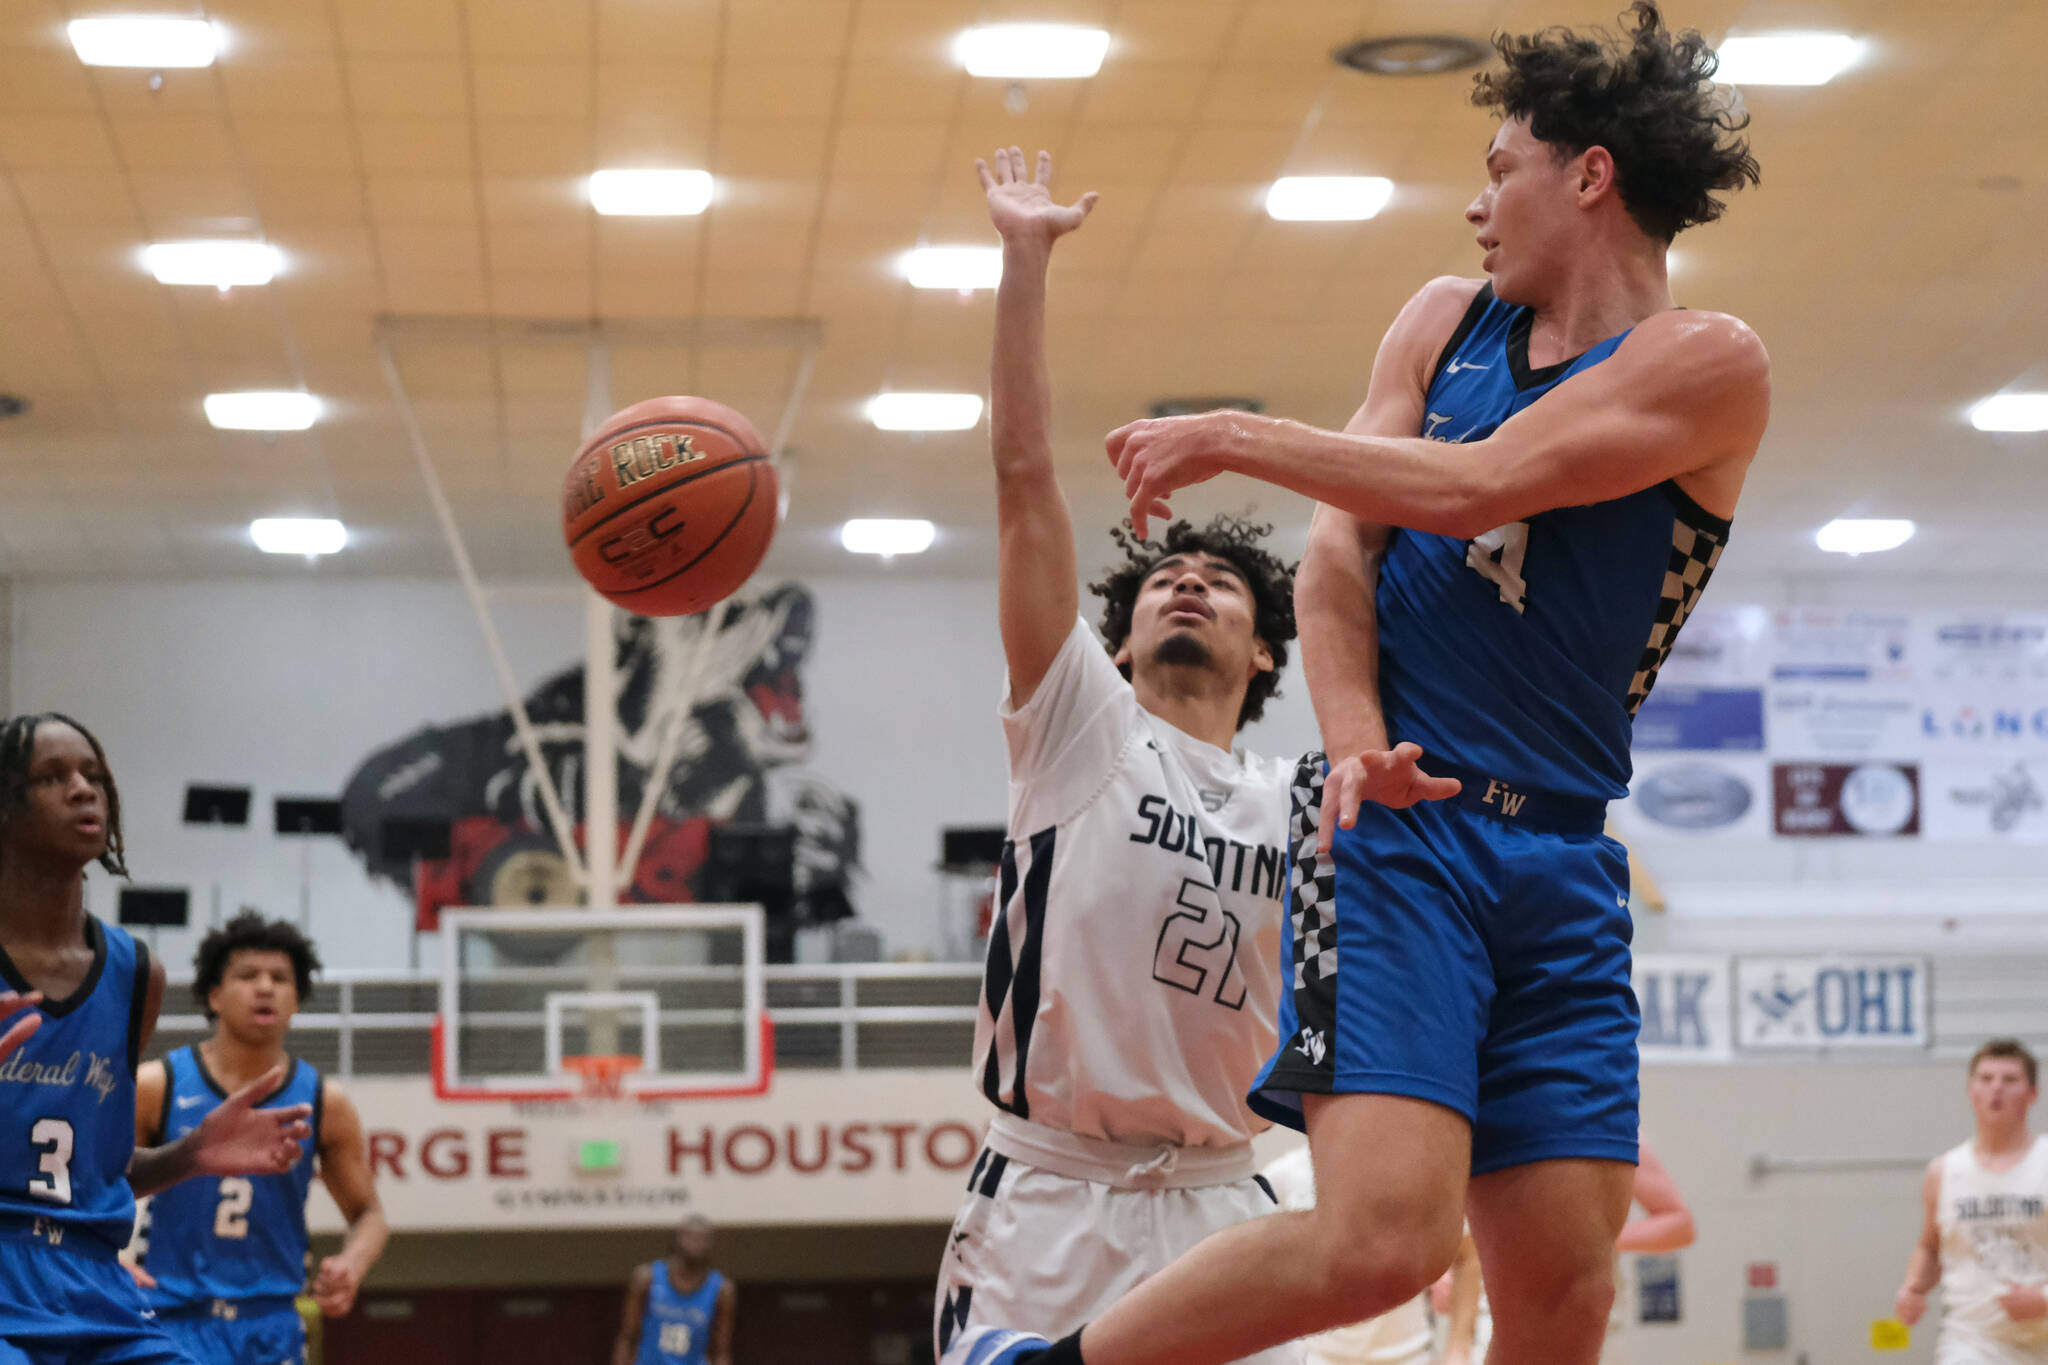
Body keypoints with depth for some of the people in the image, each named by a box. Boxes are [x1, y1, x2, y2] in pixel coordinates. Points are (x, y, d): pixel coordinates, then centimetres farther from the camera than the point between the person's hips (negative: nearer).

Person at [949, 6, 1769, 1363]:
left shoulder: (1709, 364, -2)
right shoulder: (1446, 320, 13)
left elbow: (1473, 489, -14)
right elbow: (1337, 556, 5)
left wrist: (1233, 435, -7)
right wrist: (1356, 743, -13)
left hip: (1560, 859, 0)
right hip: (1401, 827, 0)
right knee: (1383, 1237, -20)